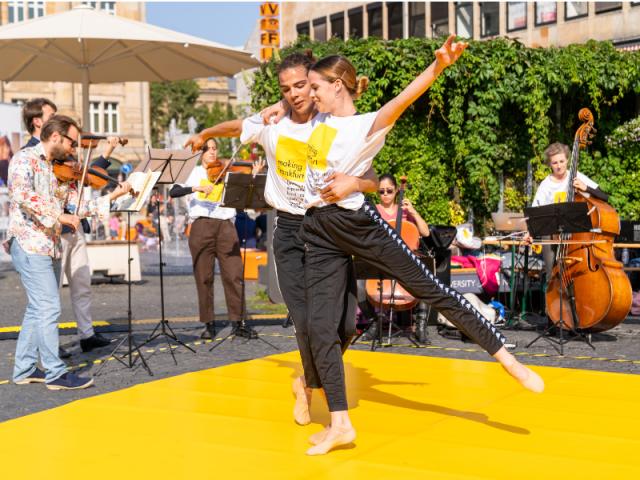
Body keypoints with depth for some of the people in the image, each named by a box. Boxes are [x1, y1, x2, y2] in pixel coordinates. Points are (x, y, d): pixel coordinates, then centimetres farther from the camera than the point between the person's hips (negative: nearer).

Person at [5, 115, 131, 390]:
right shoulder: (25, 159, -7)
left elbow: (76, 206, 10)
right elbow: (22, 194, -25)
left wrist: (113, 196, 2)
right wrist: (59, 215, -28)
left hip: (50, 246, 9)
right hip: (28, 243, -9)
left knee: (38, 309, 13)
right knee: (49, 308, -10)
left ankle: (25, 369, 22)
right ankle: (56, 373, -6)